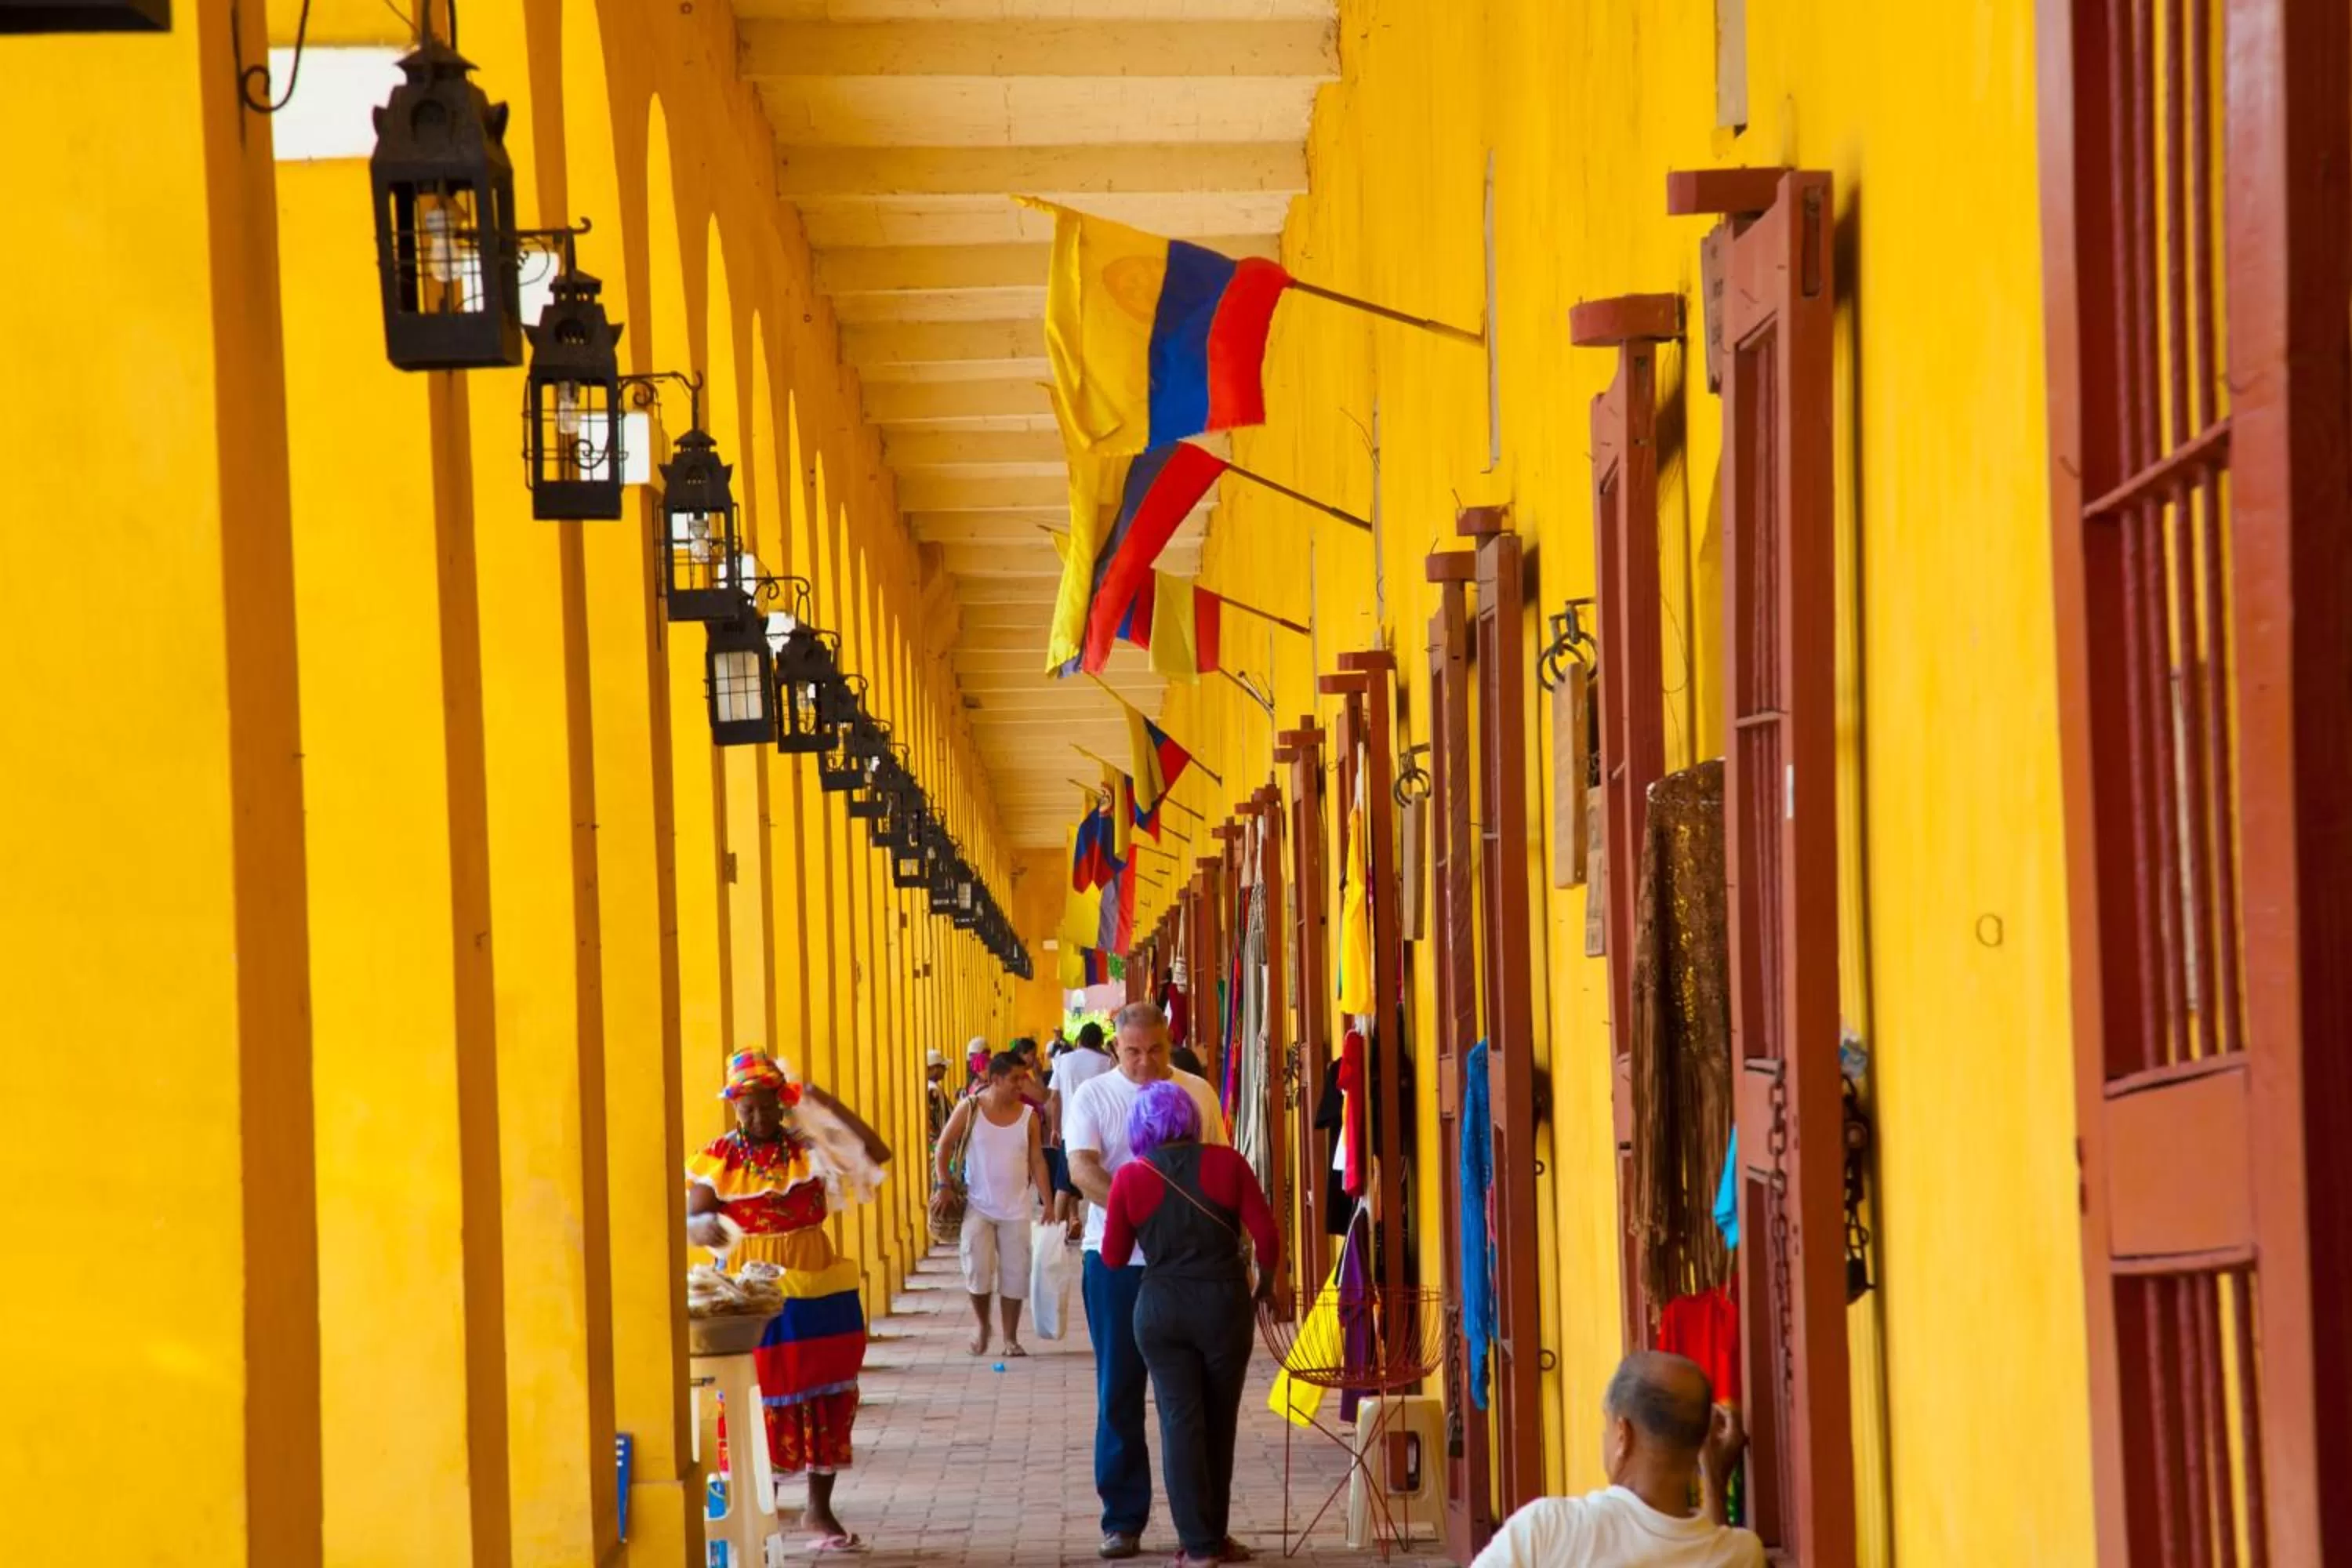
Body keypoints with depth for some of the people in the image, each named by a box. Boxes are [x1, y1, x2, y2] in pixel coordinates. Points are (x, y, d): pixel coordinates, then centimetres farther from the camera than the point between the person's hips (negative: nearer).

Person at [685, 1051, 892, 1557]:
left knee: (825, 1399, 6)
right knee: (756, 1399, 1)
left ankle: (819, 1511, 16)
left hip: (818, 1292, 2)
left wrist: (824, 1102, -13)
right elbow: (692, 1218, -9)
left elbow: (876, 1153, -10)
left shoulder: (809, 1148, 0)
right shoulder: (718, 1158, -3)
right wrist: (703, 1226, -34)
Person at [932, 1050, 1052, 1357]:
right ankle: (983, 1326, 19)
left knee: (1014, 1275, 3)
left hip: (1015, 1210, 2)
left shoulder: (1028, 1116, 0)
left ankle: (1011, 1338, 15)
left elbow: (1037, 1161, 3)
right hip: (978, 1206, -2)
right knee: (978, 1271, -7)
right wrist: (943, 1185, -11)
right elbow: (944, 1146, 0)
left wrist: (1048, 1203, -1)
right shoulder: (970, 1109, -5)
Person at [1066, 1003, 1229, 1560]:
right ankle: (1122, 1520, 8)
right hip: (1117, 1262, -1)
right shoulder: (1094, 1096, 0)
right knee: (1119, 1393, 2)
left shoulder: (1197, 1093, 6)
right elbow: (1082, 1168, -13)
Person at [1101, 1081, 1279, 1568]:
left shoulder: (1130, 1178, -5)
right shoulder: (1227, 1164, -5)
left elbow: (1113, 1258, 2)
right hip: (1224, 1303, 0)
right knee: (1219, 1421, 13)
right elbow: (1266, 1235, -6)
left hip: (1160, 1309, 0)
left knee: (1180, 1421, 3)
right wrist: (1267, 1281, 12)